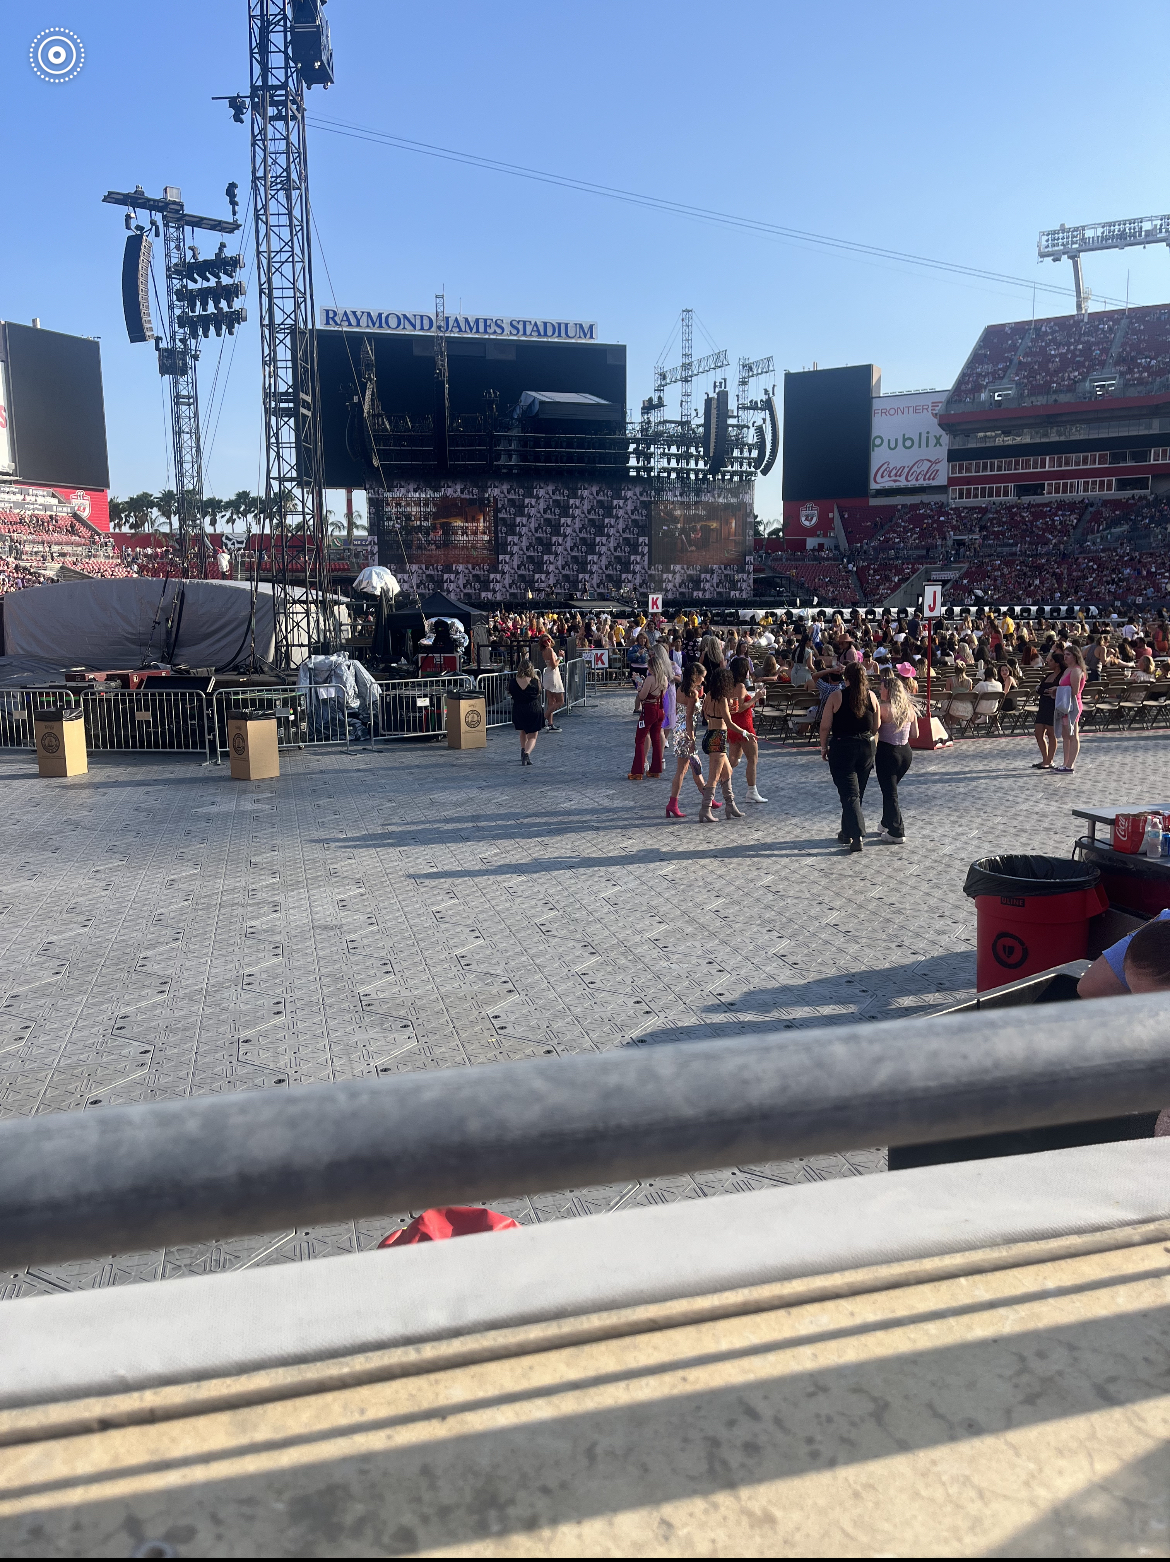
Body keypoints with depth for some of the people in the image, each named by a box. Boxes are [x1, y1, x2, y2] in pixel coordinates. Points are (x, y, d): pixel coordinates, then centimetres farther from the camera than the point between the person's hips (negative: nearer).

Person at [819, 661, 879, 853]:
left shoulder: (836, 696, -9)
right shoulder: (871, 696, 1)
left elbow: (825, 726, -8)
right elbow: (876, 727, 6)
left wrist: (824, 747, 5)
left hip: (842, 747, -4)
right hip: (866, 747, 4)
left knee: (849, 793, -4)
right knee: (857, 792, 16)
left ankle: (857, 835, -16)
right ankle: (847, 833, 28)